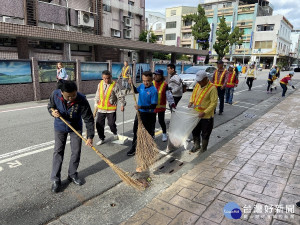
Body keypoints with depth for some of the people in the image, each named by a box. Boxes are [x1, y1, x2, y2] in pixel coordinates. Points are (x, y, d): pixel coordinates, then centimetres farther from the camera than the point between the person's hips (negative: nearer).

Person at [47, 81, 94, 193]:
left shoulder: (82, 100, -31)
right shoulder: (55, 95, -25)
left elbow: (88, 119, -24)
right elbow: (50, 106, -3)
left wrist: (90, 137, -25)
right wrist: (52, 112, -27)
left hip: (76, 128, -1)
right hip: (60, 127, 1)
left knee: (76, 151, 5)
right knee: (58, 152, 3)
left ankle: (72, 175, 26)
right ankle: (55, 179, 15)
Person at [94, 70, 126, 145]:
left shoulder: (115, 85, -9)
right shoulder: (100, 84, 6)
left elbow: (120, 96, -7)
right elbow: (97, 96, 17)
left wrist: (122, 104, -15)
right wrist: (96, 105, 18)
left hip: (111, 109, -4)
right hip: (101, 109, 5)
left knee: (111, 123, -7)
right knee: (99, 124, 6)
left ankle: (115, 133, 28)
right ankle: (102, 139, 26)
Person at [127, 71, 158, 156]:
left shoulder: (153, 90, -21)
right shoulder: (141, 86, 0)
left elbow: (154, 105, -23)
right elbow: (136, 91, 23)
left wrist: (141, 107, -29)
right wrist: (132, 84, 6)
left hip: (149, 115, -7)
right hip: (139, 113, 7)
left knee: (149, 133, 9)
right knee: (136, 131, 16)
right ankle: (134, 148, 32)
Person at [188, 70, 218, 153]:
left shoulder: (212, 88, -20)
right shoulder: (197, 85, 0)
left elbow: (214, 103, -21)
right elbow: (193, 94, 17)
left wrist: (204, 112, -26)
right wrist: (191, 102, -4)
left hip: (207, 116, -6)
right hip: (196, 114, 6)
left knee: (205, 134, 12)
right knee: (195, 131, 20)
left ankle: (203, 149, 32)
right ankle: (196, 145, 43)